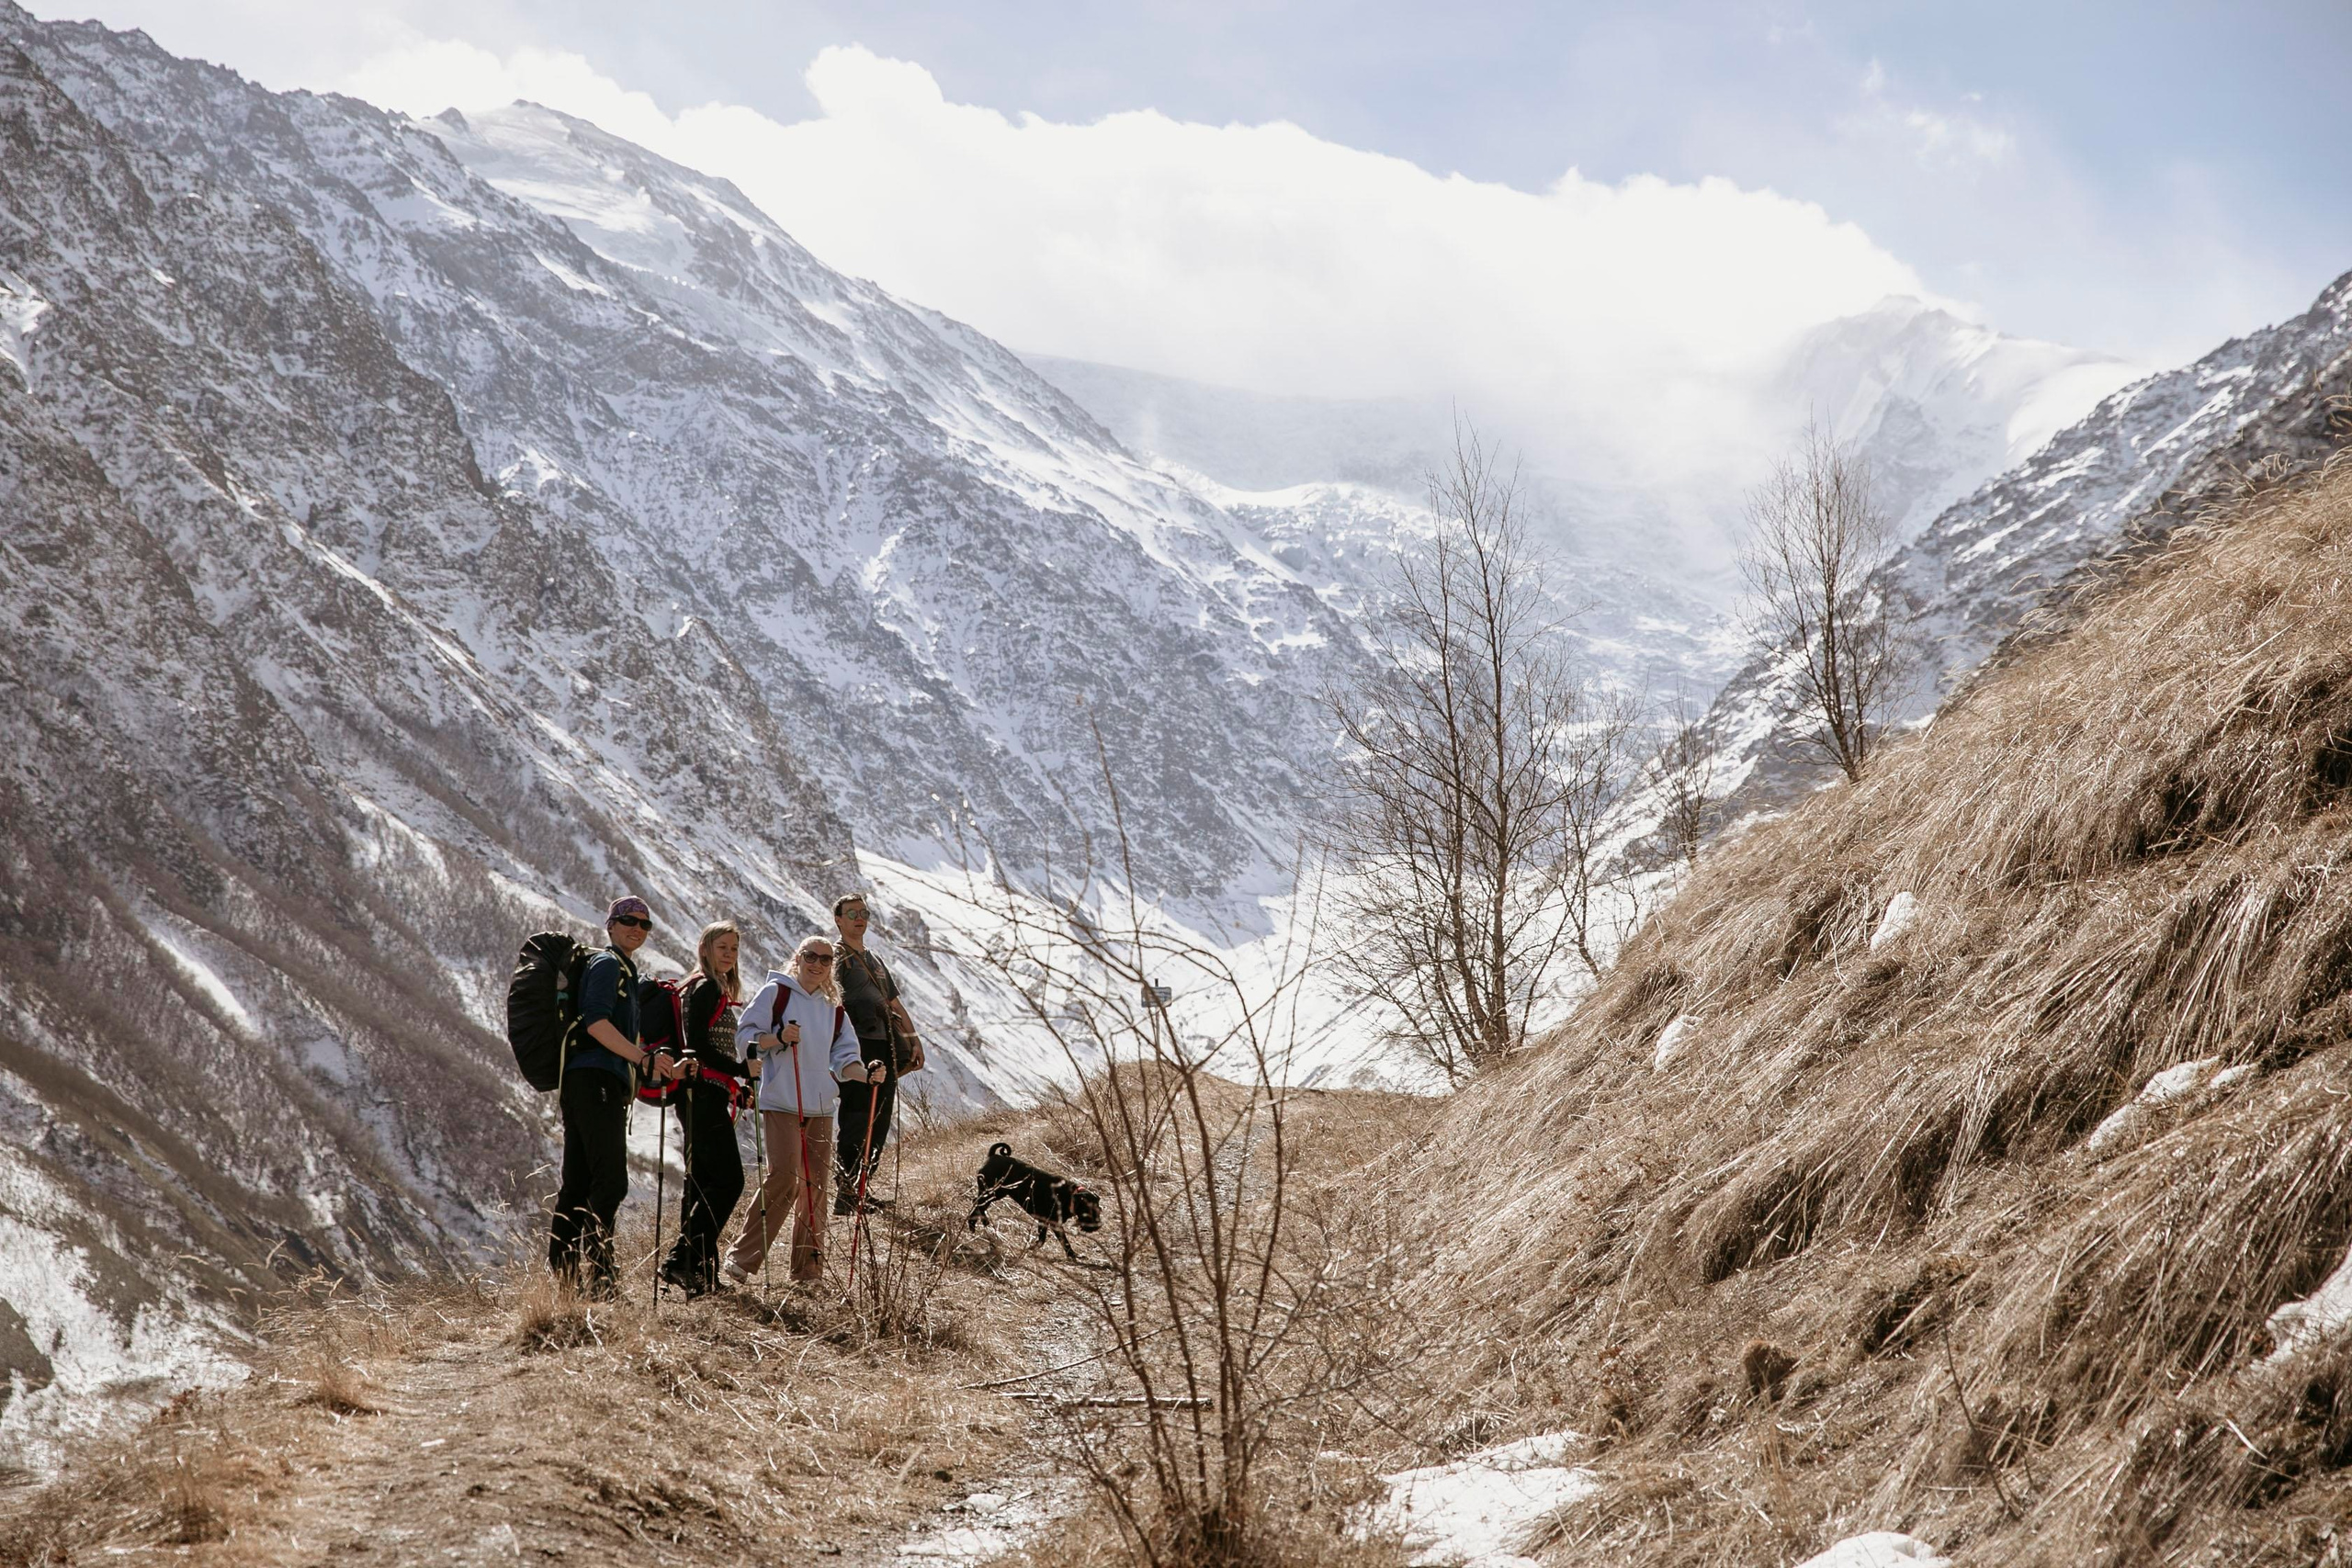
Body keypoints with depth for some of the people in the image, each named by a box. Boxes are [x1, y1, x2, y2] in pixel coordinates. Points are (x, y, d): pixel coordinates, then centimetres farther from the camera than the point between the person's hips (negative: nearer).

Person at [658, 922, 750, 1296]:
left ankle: (697, 1268, 10)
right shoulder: (706, 988, -9)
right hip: (705, 1095, -10)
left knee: (702, 1182, 9)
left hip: (703, 1097, 10)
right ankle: (682, 1258, -17)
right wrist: (742, 1070, -18)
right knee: (728, 1179, -14)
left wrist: (737, 1088, 17)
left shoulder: (716, 990, 21)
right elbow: (697, 1045, -18)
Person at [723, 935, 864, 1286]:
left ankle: (809, 1268, 10)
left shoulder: (834, 1009, 17)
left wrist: (866, 1073, -5)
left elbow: (843, 1059, 14)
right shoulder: (776, 992, 1)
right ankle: (742, 1258, -10)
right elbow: (744, 1036, -3)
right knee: (784, 1177, -16)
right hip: (782, 1102, -6)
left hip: (820, 1108, 6)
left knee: (815, 1184, 4)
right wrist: (779, 1038, -19)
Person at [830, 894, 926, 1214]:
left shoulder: (875, 959, 23)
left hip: (884, 1049, 8)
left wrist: (914, 1040, 19)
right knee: (858, 1122, -10)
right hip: (856, 1048, -8)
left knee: (879, 1125, 7)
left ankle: (861, 1189, 12)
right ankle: (845, 1194, -8)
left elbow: (894, 1003, 28)